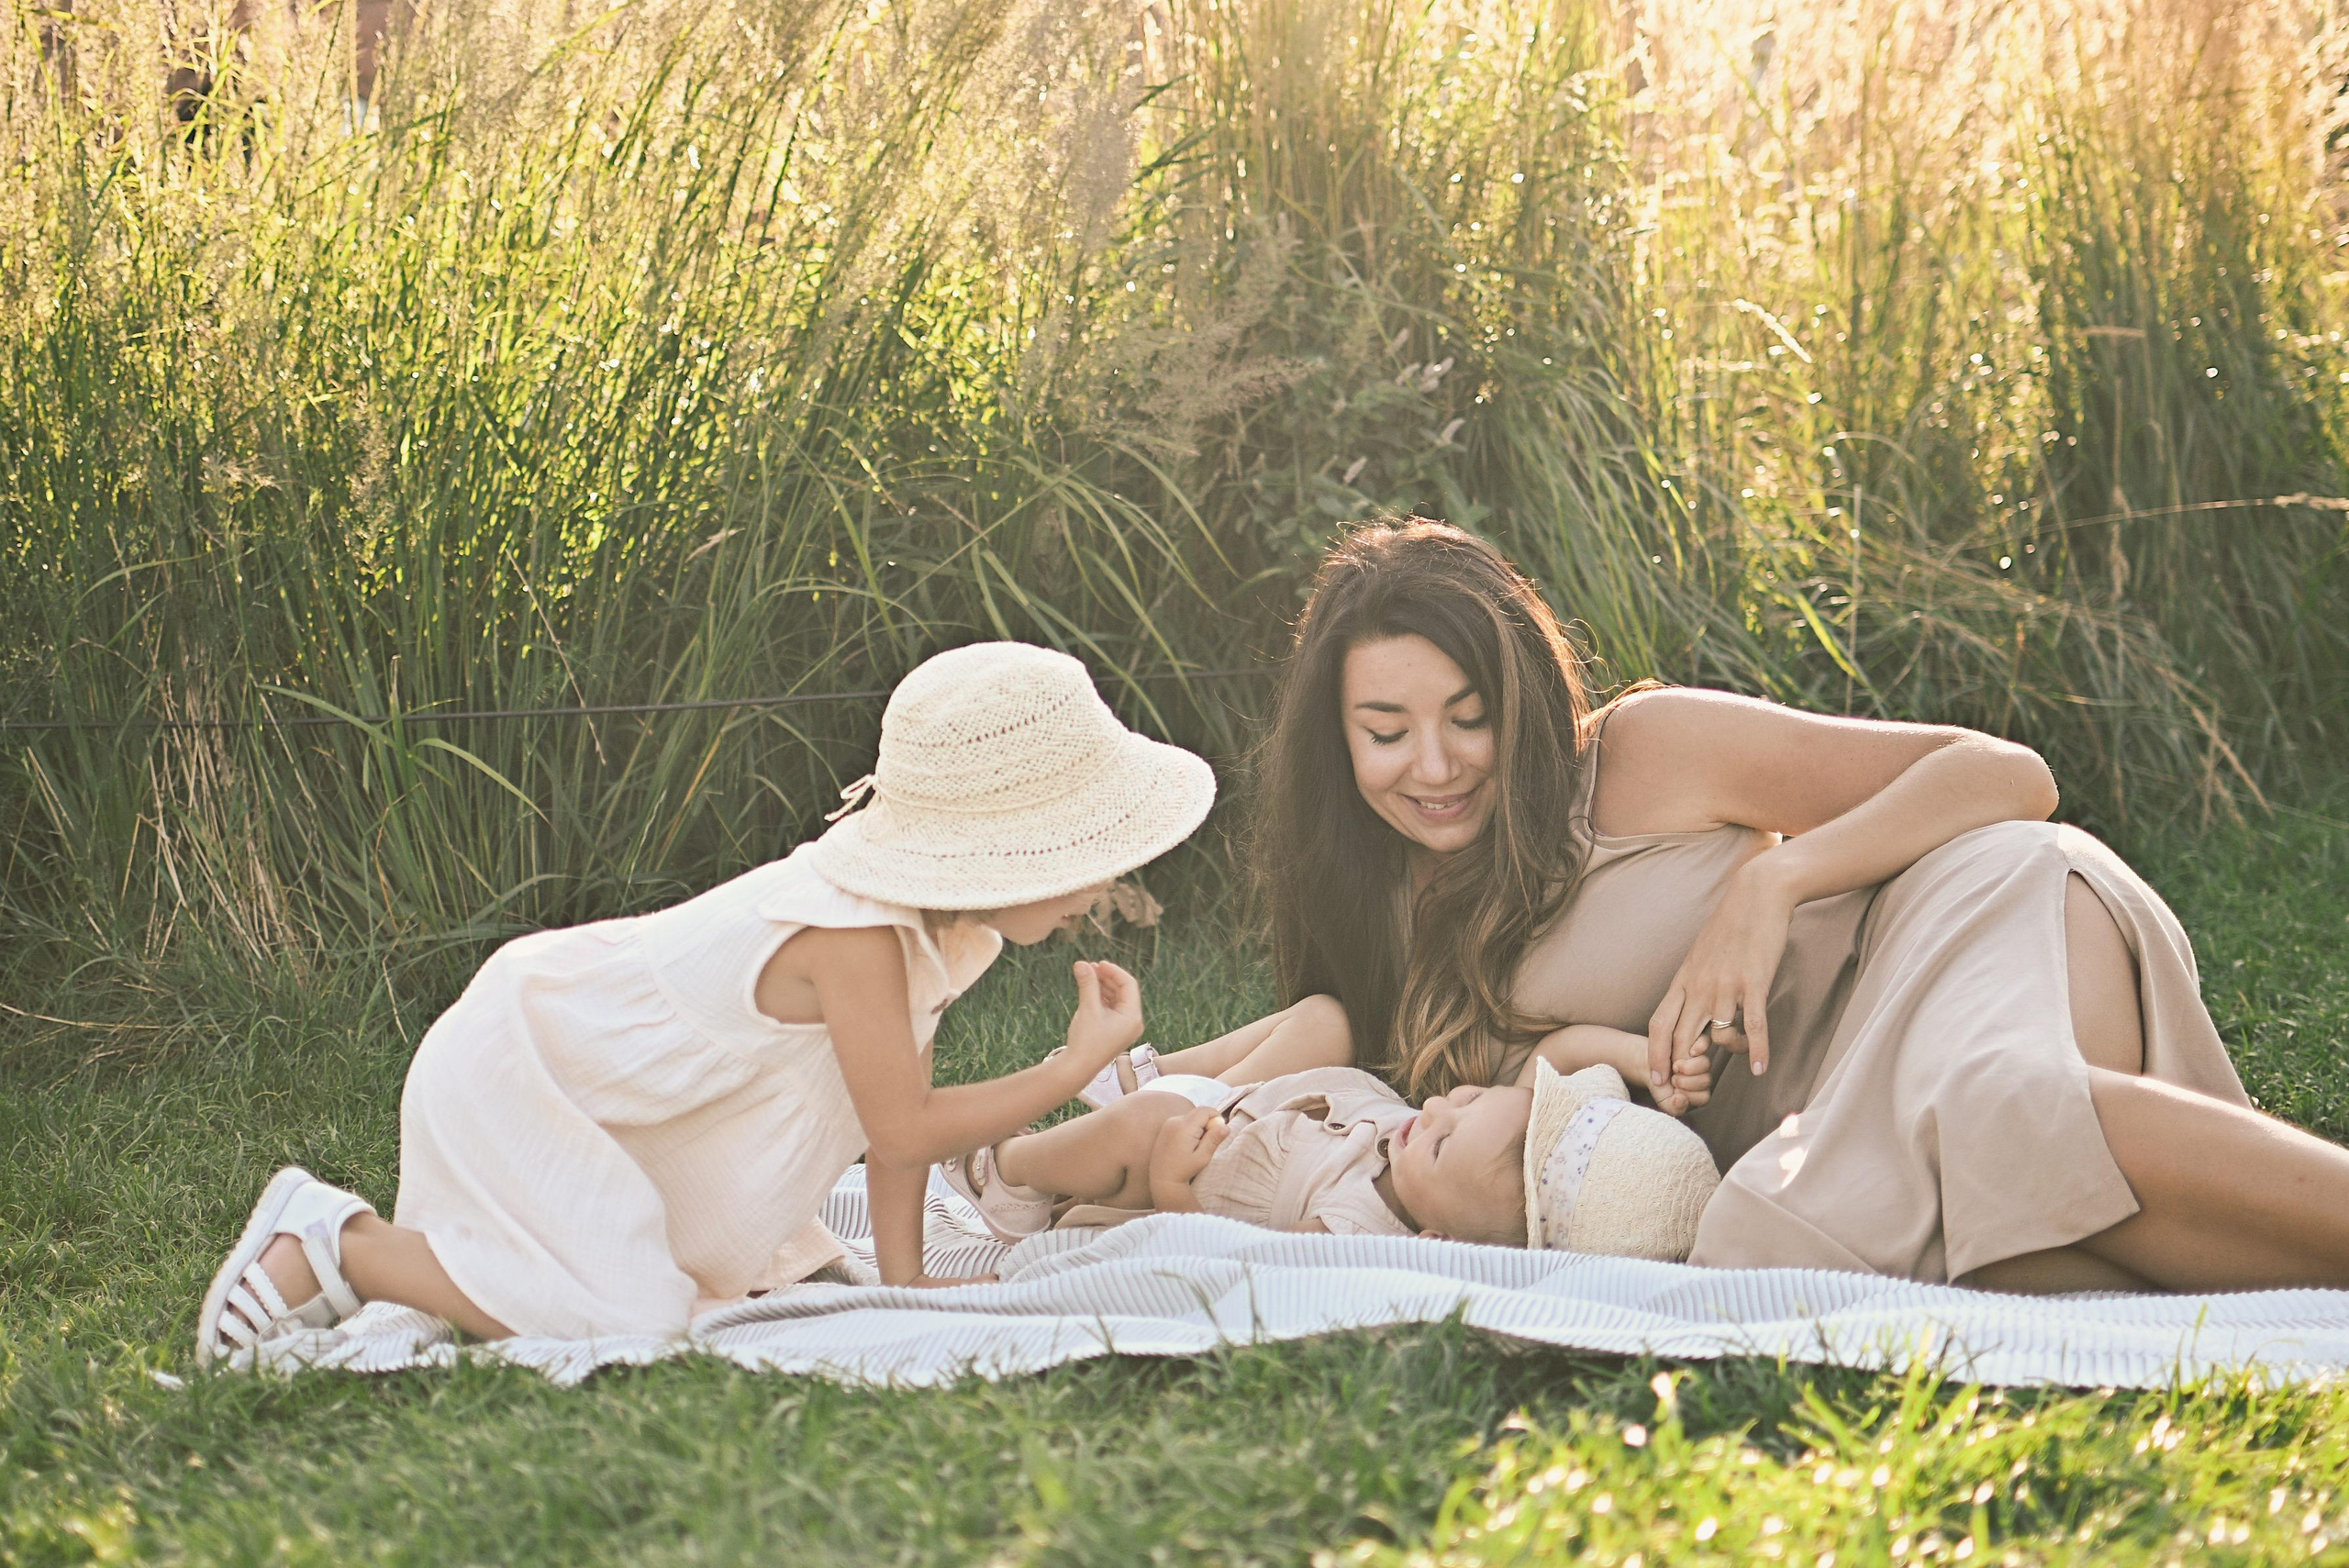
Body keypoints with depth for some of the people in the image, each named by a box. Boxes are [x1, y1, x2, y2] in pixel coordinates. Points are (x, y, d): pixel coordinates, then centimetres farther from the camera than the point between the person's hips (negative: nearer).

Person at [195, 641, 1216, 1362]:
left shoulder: (944, 915, -6)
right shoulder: (852, 935, -35)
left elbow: (898, 1092, 0)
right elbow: (906, 1130, -32)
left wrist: (902, 1273, -2)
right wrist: (1084, 1062, -26)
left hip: (595, 1065, 10)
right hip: (508, 1071, -10)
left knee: (766, 1278, 12)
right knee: (628, 1320, -22)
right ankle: (339, 1245, -6)